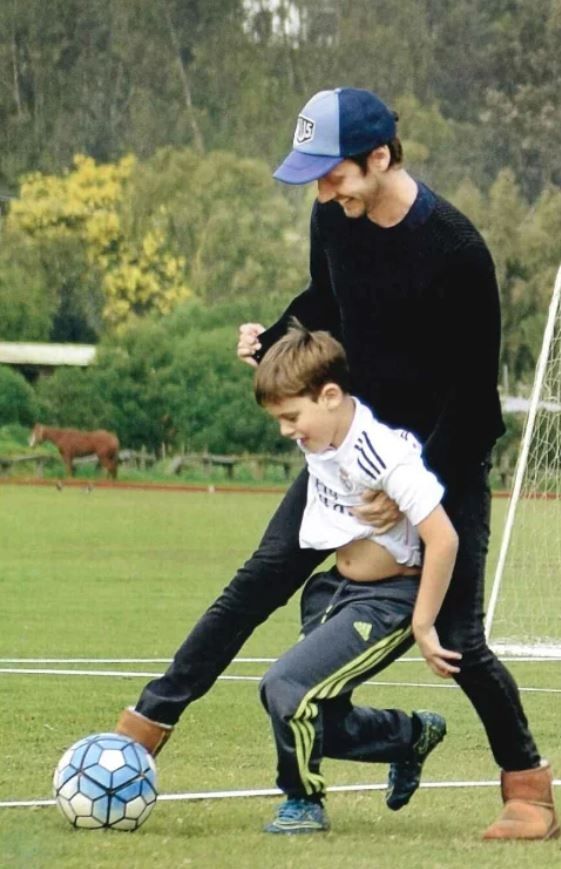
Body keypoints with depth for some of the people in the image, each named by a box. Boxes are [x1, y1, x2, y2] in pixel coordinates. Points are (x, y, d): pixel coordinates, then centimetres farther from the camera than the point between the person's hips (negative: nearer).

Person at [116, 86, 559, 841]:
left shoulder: (455, 251, -25)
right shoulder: (335, 220, -7)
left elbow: (473, 388, -20)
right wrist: (271, 340, -5)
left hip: (445, 459, -5)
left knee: (455, 633, -5)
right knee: (262, 579, 0)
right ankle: (148, 724, 3)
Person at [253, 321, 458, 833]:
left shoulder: (384, 454, -27)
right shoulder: (319, 436, -4)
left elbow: (443, 539, -29)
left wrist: (423, 626, -24)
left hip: (387, 600, -9)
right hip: (337, 589, 9)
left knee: (288, 686, -21)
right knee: (320, 722, 10)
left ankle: (302, 801, 1)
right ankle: (416, 736, 36)